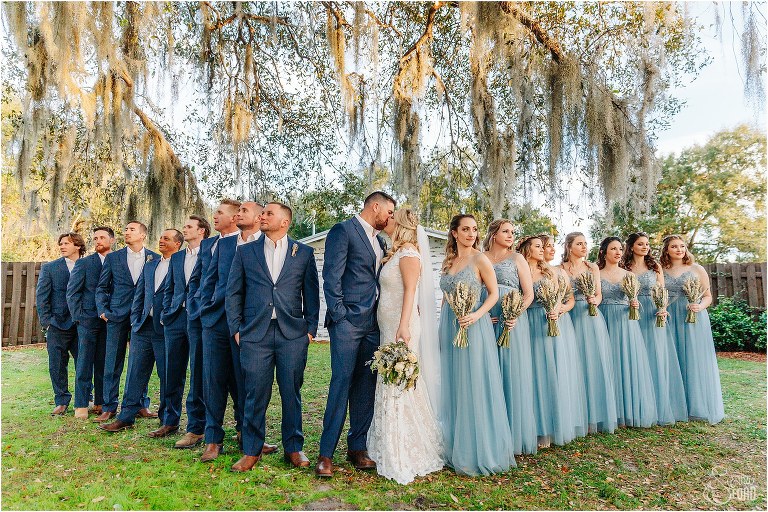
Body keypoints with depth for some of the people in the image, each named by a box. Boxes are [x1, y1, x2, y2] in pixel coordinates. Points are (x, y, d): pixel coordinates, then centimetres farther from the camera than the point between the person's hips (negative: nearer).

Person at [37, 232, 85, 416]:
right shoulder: (49, 268, 4)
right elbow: (41, 297, 3)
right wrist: (46, 322, -3)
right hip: (58, 325, 0)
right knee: (57, 366, 5)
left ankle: (83, 402, 18)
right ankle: (61, 402, 20)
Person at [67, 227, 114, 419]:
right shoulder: (83, 263, 3)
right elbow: (72, 292, 3)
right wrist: (78, 315, -4)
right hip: (88, 320, -1)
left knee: (104, 363, 7)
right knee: (85, 362, 2)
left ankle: (100, 403, 16)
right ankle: (81, 405, 10)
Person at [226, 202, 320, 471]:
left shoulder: (304, 253, 7)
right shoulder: (245, 252, 10)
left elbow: (311, 293, 8)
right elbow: (233, 293, 10)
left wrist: (311, 328, 2)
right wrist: (236, 329, 3)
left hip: (293, 334, 0)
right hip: (255, 334, 1)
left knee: (292, 393, 7)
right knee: (255, 394, 4)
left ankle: (293, 448, 23)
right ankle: (251, 451, 20)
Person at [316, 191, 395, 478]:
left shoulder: (379, 240, 20)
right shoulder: (343, 231, -4)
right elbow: (331, 277, -10)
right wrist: (339, 315, -14)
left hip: (373, 323, 7)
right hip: (348, 321, -7)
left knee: (366, 385, 9)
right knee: (341, 384, -6)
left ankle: (357, 447, 20)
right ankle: (326, 454, 4)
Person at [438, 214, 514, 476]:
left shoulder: (480, 259, -4)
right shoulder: (448, 261, 12)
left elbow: (494, 293, -3)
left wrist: (477, 315, -19)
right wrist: (445, 326, 9)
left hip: (473, 327, -6)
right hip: (449, 328, 6)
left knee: (473, 387, 0)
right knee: (452, 388, 11)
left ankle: (478, 450, 13)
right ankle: (455, 447, 24)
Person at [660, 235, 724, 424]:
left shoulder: (697, 269, 5)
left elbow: (708, 296, 7)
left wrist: (700, 306, -13)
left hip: (694, 320, -1)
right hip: (670, 320, 1)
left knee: (695, 360, 0)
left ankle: (698, 407, 12)